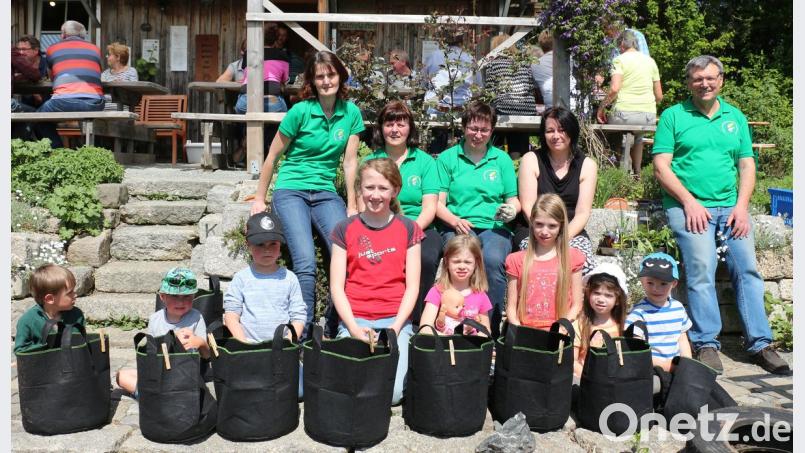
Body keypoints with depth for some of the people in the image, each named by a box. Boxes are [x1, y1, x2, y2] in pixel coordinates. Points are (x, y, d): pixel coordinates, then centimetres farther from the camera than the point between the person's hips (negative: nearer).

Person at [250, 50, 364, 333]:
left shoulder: (351, 112, 4)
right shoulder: (300, 111, -6)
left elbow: (350, 161, 5)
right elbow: (273, 155, 2)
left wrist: (352, 206, 3)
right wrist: (259, 199, 6)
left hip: (326, 193, 3)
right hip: (291, 191, -3)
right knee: (306, 264, -19)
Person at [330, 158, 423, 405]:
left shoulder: (408, 229, 6)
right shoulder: (345, 229, 6)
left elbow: (412, 286, 3)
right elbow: (336, 286, 2)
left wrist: (396, 327, -11)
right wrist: (353, 327, -11)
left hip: (395, 320, 0)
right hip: (354, 320, 1)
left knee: (392, 392, -18)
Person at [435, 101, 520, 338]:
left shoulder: (502, 159, 19)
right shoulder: (447, 158, 13)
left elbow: (513, 200, 19)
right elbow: (438, 204, 6)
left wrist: (512, 209, -6)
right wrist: (455, 220, -14)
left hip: (494, 227, 1)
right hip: (458, 227, -1)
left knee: (493, 260, -32)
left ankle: (492, 328, -20)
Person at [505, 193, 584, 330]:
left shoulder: (572, 257, 9)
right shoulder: (517, 260, 11)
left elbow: (576, 305, 8)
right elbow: (511, 307, 8)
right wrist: (519, 330, -9)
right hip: (525, 330, 2)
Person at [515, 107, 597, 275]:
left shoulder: (587, 165, 10)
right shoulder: (530, 160, 6)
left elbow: (582, 213, 2)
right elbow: (528, 207, -3)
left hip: (572, 232, 2)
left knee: (583, 263, -31)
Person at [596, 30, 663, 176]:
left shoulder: (620, 59, 0)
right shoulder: (650, 61, 14)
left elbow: (614, 89, -16)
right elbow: (659, 96, 13)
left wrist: (601, 107, -4)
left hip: (624, 114, -5)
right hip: (649, 117, 5)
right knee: (637, 136, 36)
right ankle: (637, 173, 36)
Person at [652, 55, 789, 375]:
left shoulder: (735, 117, 19)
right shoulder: (673, 116, 7)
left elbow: (747, 164, 14)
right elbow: (661, 167, -1)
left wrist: (742, 205, -2)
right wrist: (689, 202, -11)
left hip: (730, 206, 4)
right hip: (688, 206, -4)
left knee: (747, 267, -10)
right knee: (701, 268, -21)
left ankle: (760, 343, -5)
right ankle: (706, 344, -16)